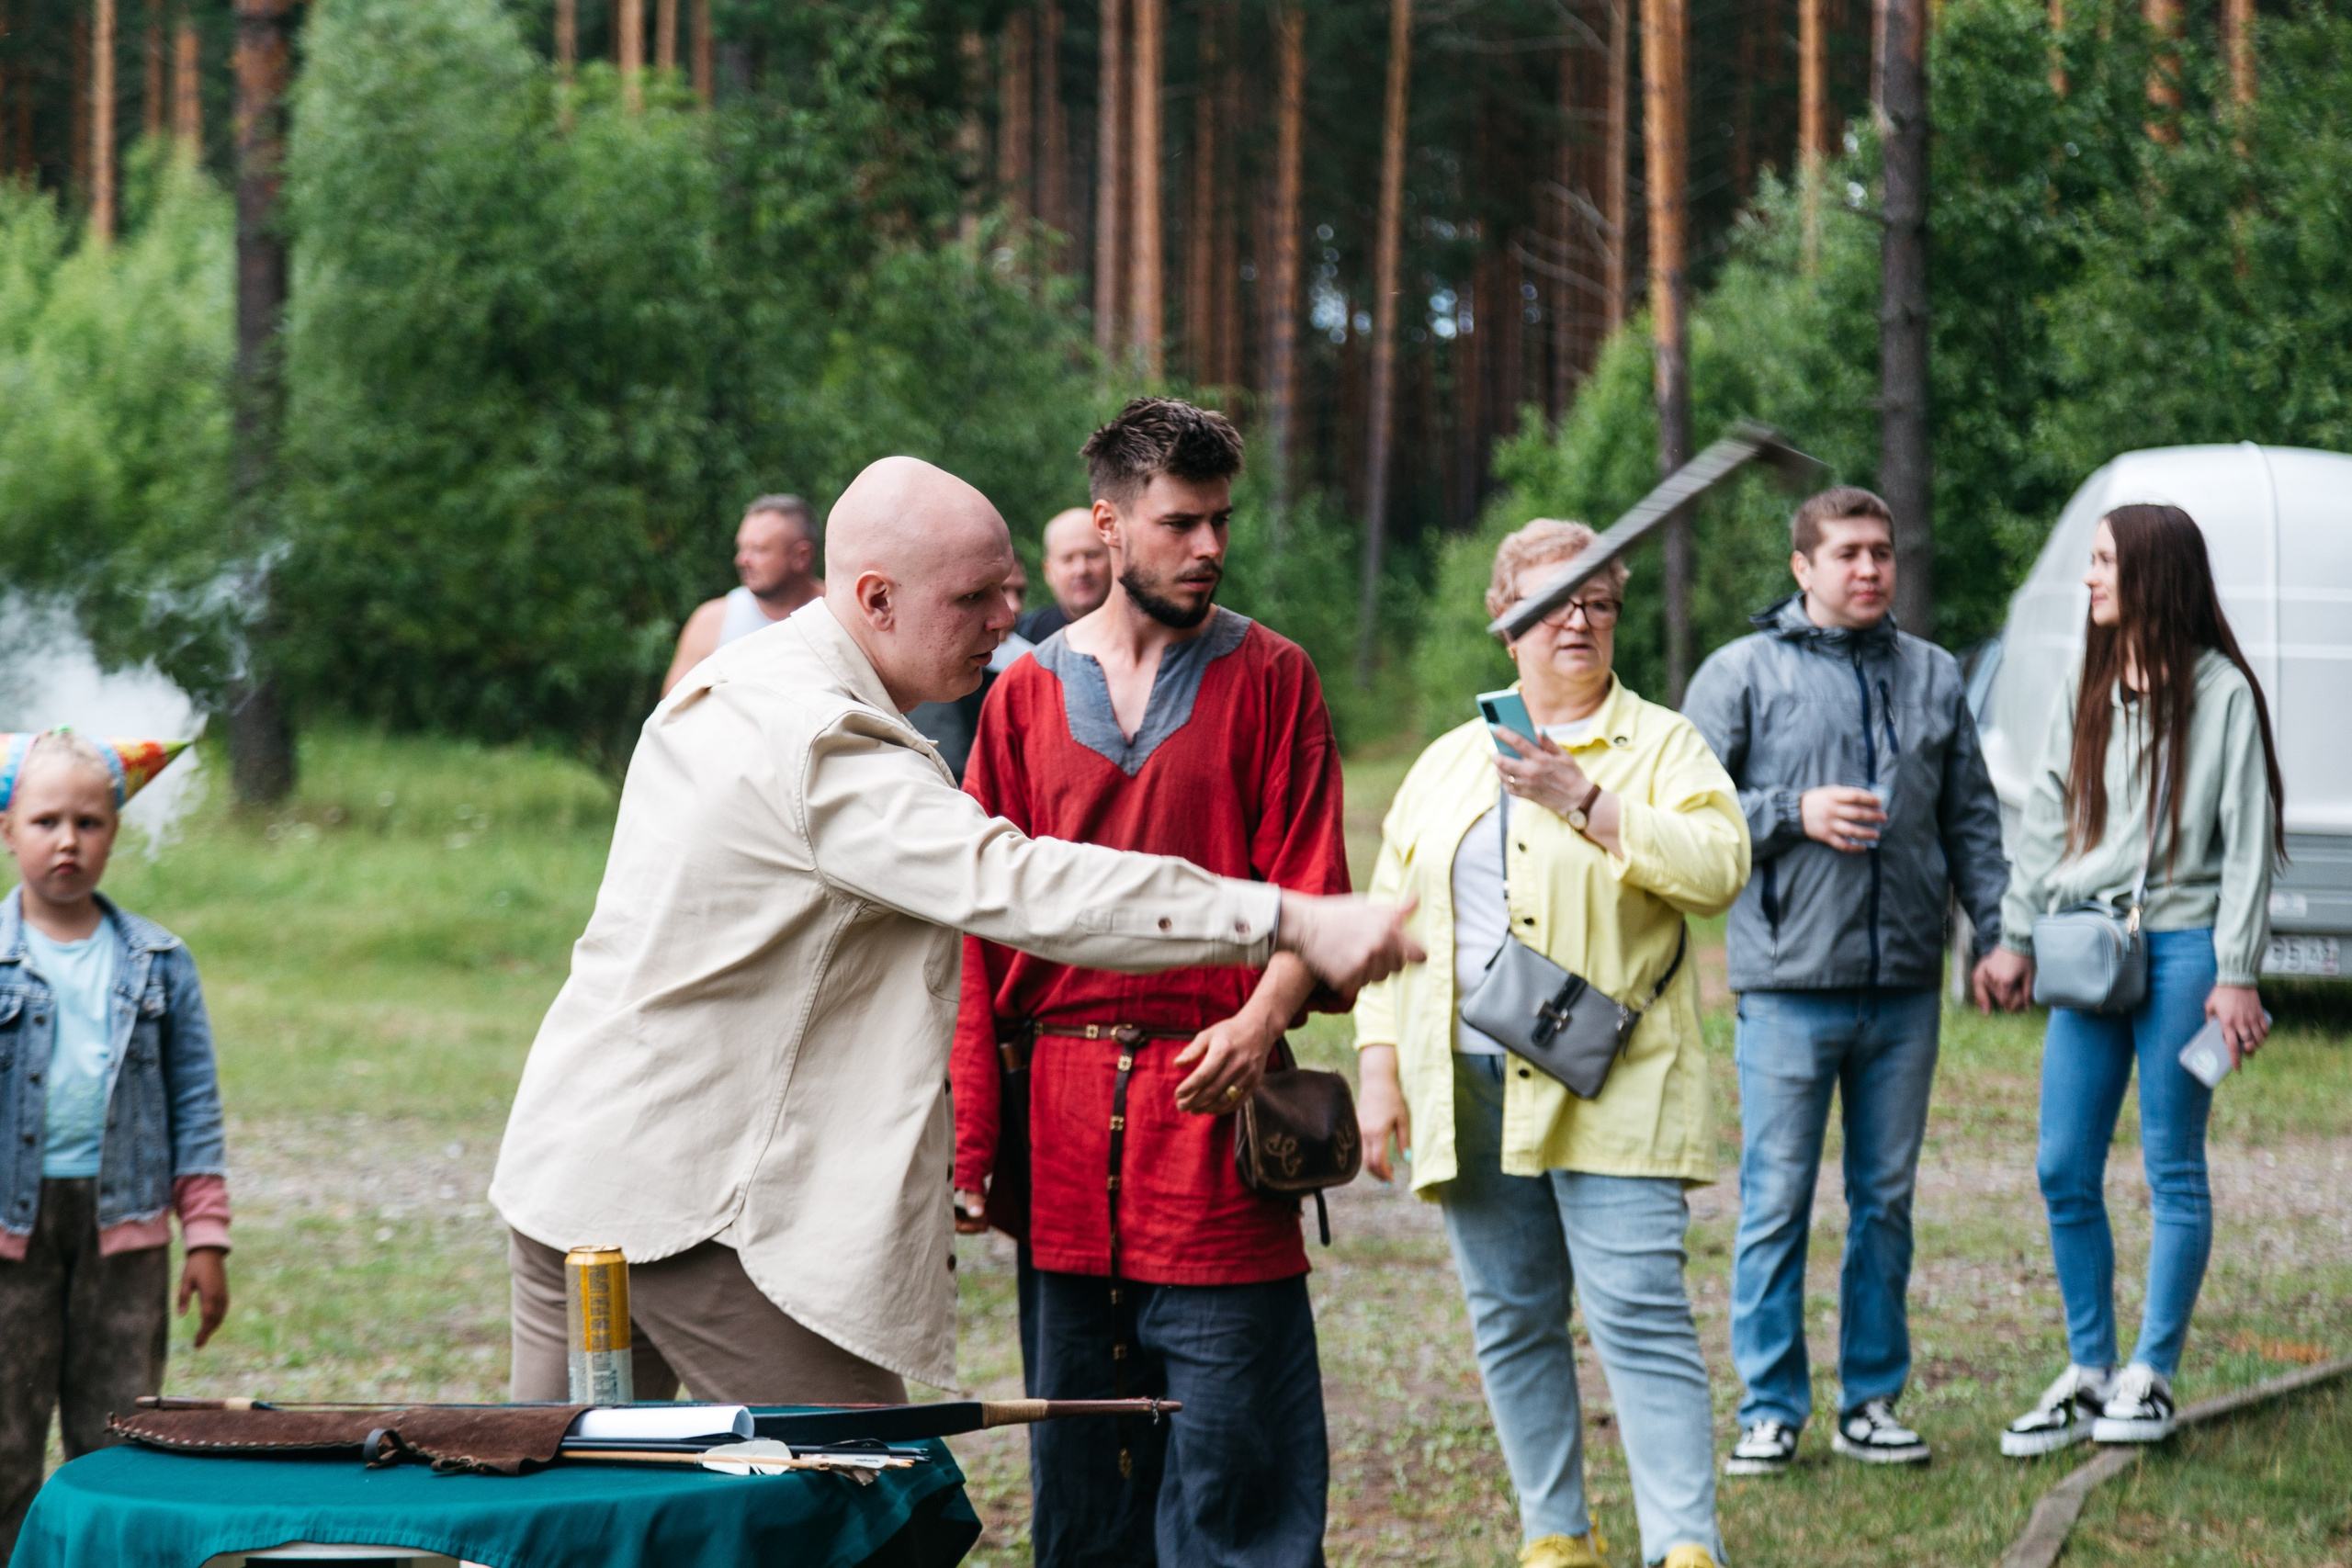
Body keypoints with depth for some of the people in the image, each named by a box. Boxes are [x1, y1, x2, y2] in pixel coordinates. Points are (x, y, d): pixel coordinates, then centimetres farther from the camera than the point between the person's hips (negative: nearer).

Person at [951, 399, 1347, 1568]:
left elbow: (1309, 885, 0)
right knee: (1078, 1472, 8)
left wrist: (1265, 1016, -21)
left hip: (1206, 1097, -3)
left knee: (1234, 1458, -5)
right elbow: (983, 922, 9)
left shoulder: (1266, 678, 5)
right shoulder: (1029, 692, 10)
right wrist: (970, 1139, 2)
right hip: (1063, 1110, 3)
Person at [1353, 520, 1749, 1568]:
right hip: (1471, 1088, 4)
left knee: (1640, 1315, -12)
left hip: (1612, 1089, -4)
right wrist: (1380, 1069, 7)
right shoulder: (1449, 764, 17)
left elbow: (1721, 866, -13)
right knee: (1513, 1322, 8)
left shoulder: (1661, 747, 4)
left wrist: (1586, 802, -18)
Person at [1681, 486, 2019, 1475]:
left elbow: (1971, 818, 17)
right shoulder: (1743, 674, 1)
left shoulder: (1934, 677, 12)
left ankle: (1872, 1400, 17)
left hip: (1907, 985, 4)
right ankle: (1771, 1406, 6)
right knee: (1777, 1200, -2)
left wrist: (1996, 934, 9)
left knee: (1887, 1200, 9)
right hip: (1789, 984, -4)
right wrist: (1794, 813, -12)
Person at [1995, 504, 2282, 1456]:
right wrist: (2017, 934, 9)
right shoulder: (2086, 694, 13)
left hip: (2180, 946, -6)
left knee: (2173, 1167, 1)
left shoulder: (2221, 693, -4)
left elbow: (2248, 839, -5)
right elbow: (2045, 821, 17)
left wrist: (2236, 974, -9)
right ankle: (2088, 1373, 14)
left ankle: (2152, 1378, 8)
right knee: (2064, 1170, 4)